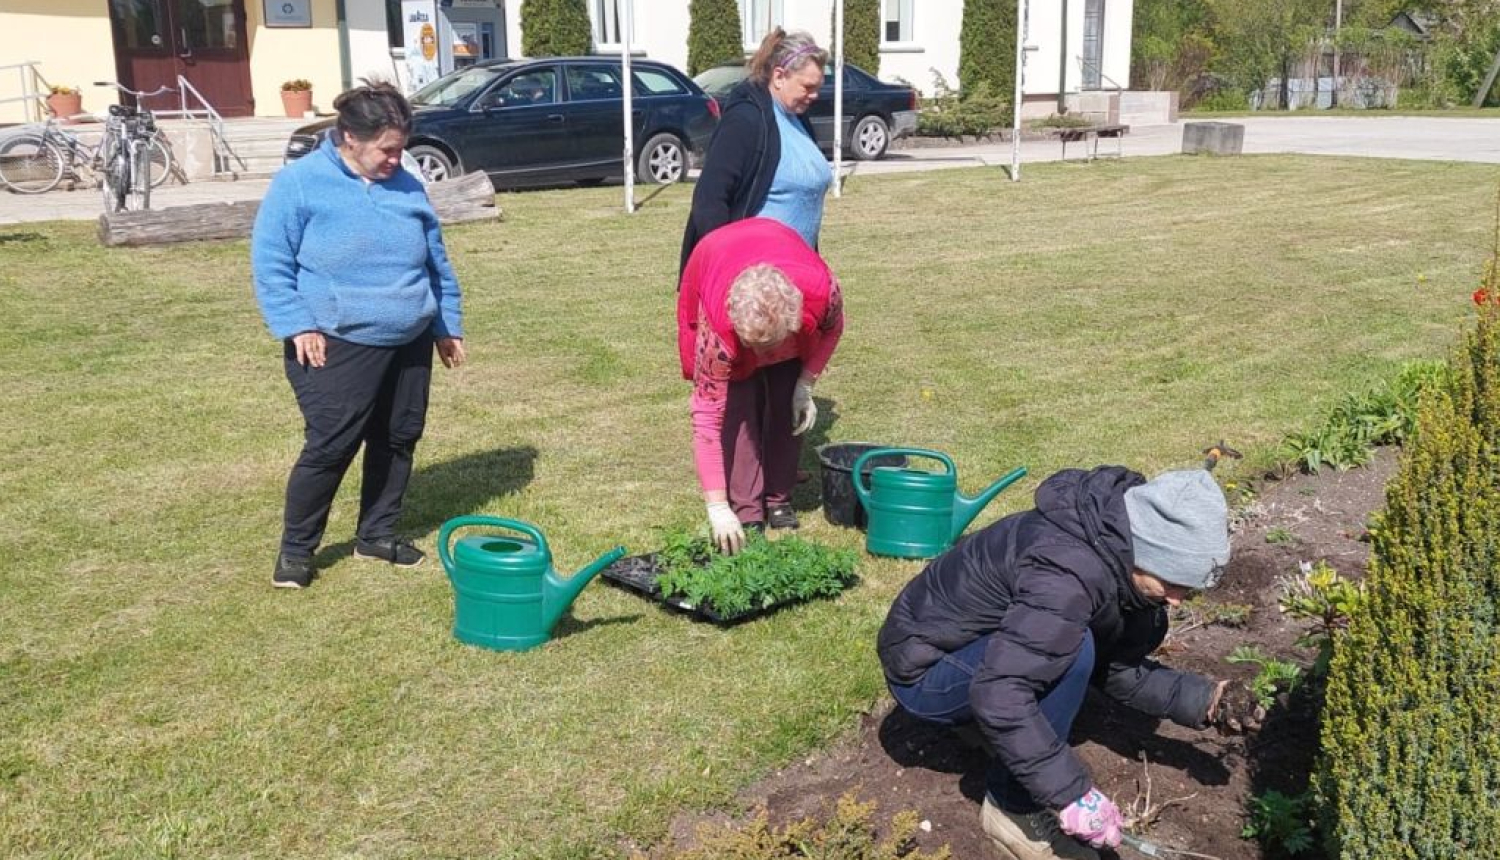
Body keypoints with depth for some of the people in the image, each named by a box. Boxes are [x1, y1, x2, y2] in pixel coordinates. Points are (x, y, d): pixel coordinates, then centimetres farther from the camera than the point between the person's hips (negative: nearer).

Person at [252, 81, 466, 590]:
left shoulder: (407, 187, 9)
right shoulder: (299, 183, -7)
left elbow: (437, 264, 17)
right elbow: (270, 264, -7)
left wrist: (448, 325, 17)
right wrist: (298, 325, -15)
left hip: (409, 344, 6)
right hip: (337, 348, -6)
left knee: (398, 440, 11)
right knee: (330, 446, -6)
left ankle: (377, 534, 28)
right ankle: (296, 547, 12)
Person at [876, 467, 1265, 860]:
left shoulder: (1119, 556, -5)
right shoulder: (1066, 574, -34)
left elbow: (1119, 669, 6)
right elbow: (996, 696, -41)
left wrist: (1206, 701, -5)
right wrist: (1071, 793, -36)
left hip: (981, 643, 9)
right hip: (922, 669, -9)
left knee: (1142, 627, 3)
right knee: (1072, 649, -32)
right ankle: (1015, 807, -14)